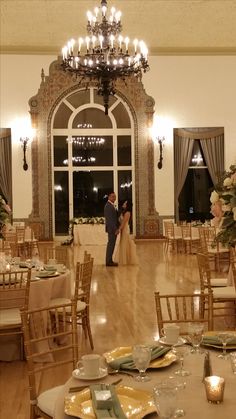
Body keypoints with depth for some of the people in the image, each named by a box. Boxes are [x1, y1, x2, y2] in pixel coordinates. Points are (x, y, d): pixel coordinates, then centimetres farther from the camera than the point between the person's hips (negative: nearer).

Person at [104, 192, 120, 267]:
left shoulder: (111, 205, 17)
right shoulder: (108, 206, -16)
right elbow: (110, 219, -21)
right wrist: (115, 229, -22)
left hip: (113, 228, 10)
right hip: (112, 228, -10)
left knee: (111, 244, 13)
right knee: (111, 244, -7)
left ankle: (109, 260, 20)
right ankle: (109, 261, -3)